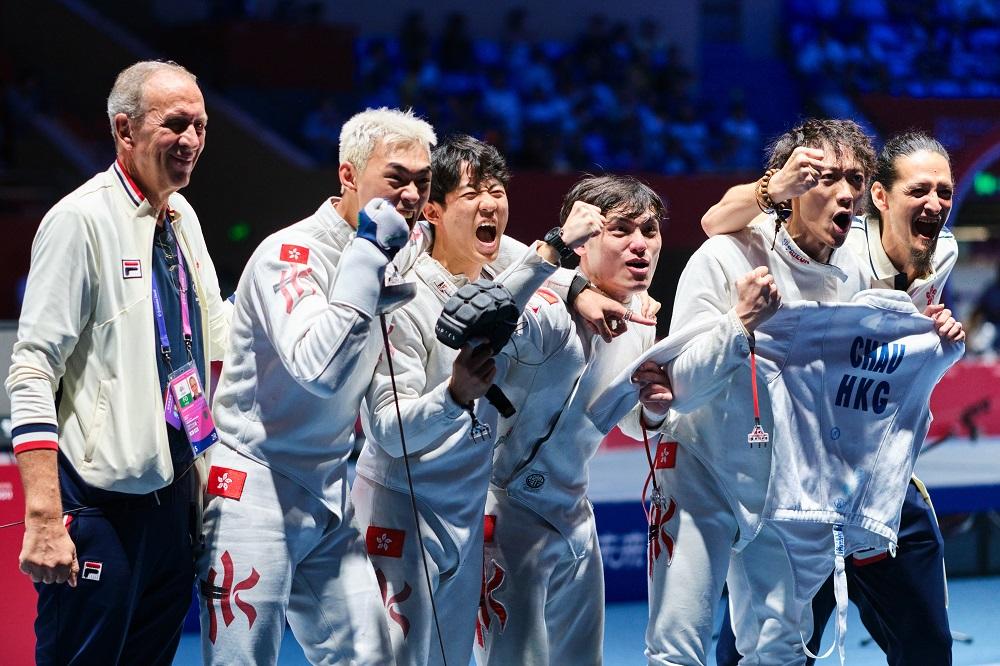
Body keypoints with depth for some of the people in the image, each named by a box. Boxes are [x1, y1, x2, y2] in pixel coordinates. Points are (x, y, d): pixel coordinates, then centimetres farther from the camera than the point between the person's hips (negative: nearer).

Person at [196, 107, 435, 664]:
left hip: (330, 493, 8)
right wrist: (369, 252, -27)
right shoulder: (291, 254, -18)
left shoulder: (387, 260, 7)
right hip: (255, 488, -8)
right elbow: (318, 368, -33)